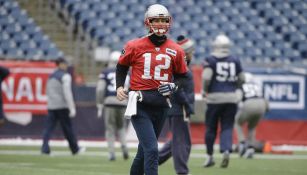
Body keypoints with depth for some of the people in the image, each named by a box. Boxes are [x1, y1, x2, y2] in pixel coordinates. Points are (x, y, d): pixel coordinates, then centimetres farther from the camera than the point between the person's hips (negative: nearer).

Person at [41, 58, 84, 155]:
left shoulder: (51, 76, 15)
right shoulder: (65, 76, -8)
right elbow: (67, 92, -16)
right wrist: (72, 108, -17)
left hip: (51, 106, 6)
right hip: (62, 106, -6)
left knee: (48, 127, -1)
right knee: (67, 128, 4)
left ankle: (45, 148, -17)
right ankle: (75, 149, 15)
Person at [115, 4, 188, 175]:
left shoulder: (176, 50, 3)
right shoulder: (135, 46, -3)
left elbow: (182, 76, 13)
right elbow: (122, 66, 13)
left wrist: (173, 86, -7)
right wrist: (120, 87, 0)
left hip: (161, 105, 4)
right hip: (140, 104, -4)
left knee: (145, 150, 17)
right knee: (152, 150, -15)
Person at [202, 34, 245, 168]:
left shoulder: (210, 60, -5)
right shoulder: (235, 61, 5)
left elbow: (206, 77, -16)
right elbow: (241, 79, 10)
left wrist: (205, 90, 1)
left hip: (214, 97, -2)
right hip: (231, 97, 2)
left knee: (211, 127, 10)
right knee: (227, 127, 6)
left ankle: (210, 156, 18)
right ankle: (226, 150, -17)